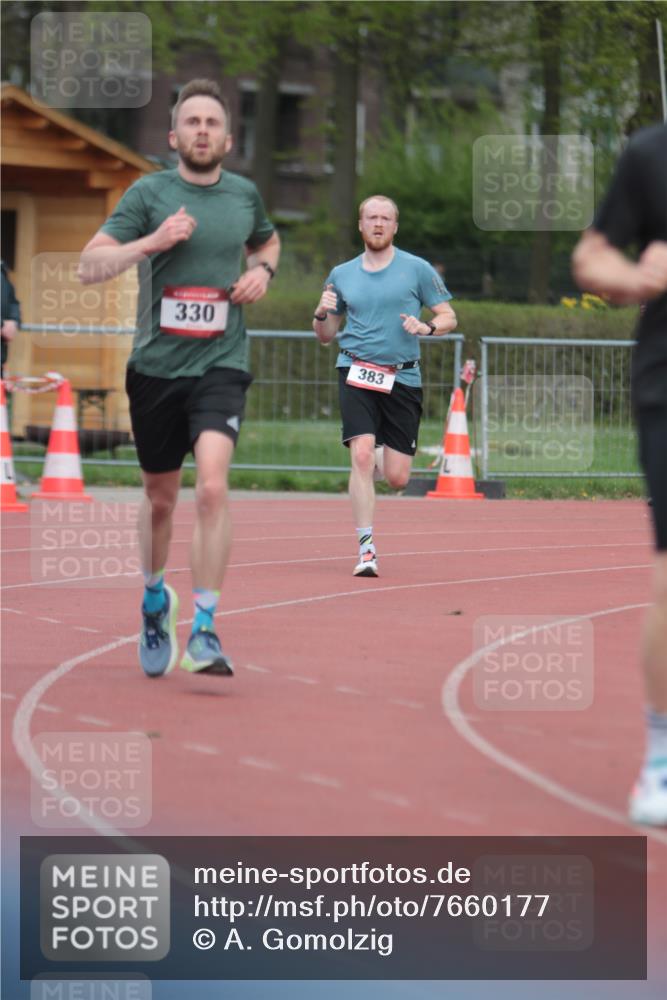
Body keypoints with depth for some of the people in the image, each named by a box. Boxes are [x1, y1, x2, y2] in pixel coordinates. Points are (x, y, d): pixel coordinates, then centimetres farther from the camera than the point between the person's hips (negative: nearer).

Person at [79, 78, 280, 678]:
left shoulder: (245, 195, 7)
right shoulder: (149, 194, -2)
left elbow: (267, 242, 30)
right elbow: (89, 266, -7)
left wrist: (263, 270, 7)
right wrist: (152, 242, -19)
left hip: (221, 364, 0)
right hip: (156, 365, 0)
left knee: (212, 487, -20)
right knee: (160, 498, 12)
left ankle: (204, 633, -19)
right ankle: (155, 601, 41)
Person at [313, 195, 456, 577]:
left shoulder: (417, 269, 4)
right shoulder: (342, 275, 11)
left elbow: (449, 318, 7)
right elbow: (326, 335, 18)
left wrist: (426, 327, -15)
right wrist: (322, 313, -4)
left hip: (402, 378, 0)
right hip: (357, 373, 0)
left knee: (397, 478, -1)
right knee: (362, 455, -20)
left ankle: (387, 453, 39)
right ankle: (367, 549, -16)